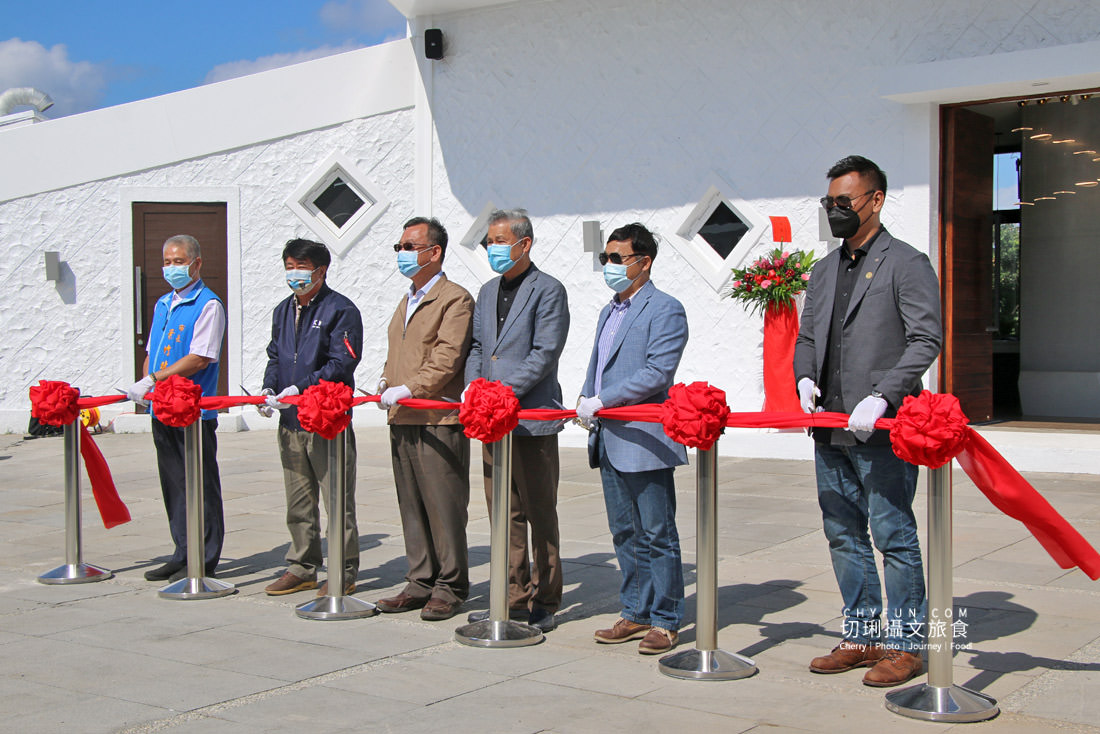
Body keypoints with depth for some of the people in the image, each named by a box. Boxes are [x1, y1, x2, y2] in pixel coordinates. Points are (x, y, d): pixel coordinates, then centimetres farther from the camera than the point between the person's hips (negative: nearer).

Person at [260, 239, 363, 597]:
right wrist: (269, 389, 2)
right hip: (291, 421, 7)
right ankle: (302, 568, 24)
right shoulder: (283, 311, 17)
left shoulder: (341, 310, -7)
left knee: (338, 500, -1)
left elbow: (342, 364, -14)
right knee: (298, 502, 14)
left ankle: (344, 572, 8)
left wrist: (299, 389, -22)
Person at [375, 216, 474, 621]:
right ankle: (421, 583, 19)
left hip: (438, 420, -8)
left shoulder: (455, 299, -7)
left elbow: (447, 358, -16)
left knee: (444, 506, -3)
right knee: (412, 507, 11)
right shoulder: (407, 301, 22)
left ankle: (450, 587, 6)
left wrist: (408, 389, -20)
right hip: (402, 420, 9)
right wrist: (386, 385, 8)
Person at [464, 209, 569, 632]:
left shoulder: (548, 291, -6)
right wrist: (474, 388, 1)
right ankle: (514, 598, 19)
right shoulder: (488, 292, 17)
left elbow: (544, 354, -13)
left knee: (540, 514, 1)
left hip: (532, 418, -7)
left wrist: (504, 391, -18)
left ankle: (543, 602, 11)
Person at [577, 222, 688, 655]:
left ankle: (665, 621, 7)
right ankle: (636, 613, 23)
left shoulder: (665, 310, -8)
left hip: (644, 440, -9)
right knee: (624, 533, 14)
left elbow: (657, 373, -18)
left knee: (656, 535, -1)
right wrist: (586, 400, 8)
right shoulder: (609, 313, 19)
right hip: (609, 440, 9)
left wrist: (602, 401, -19)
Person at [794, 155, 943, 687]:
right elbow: (806, 336, 23)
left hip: (882, 429, -7)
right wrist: (805, 377, 1)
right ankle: (862, 637, 22)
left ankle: (905, 644, 8)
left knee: (894, 537, -3)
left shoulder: (906, 264, -3)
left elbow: (926, 339, -11)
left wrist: (881, 398, -20)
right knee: (845, 537, 12)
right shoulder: (824, 271, 18)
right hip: (830, 429, 7)